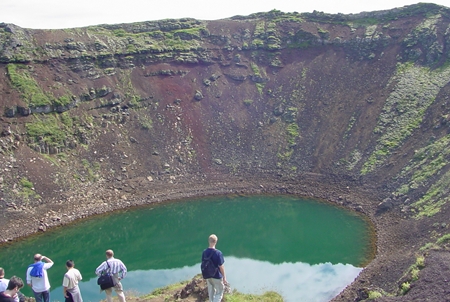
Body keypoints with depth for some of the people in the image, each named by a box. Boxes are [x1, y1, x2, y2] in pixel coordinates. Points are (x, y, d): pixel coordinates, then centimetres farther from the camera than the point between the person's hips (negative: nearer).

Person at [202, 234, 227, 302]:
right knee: (219, 293, 11)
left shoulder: (204, 252, -8)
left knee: (211, 292, 22)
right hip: (217, 277, -5)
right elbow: (221, 267, -19)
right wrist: (224, 277, -7)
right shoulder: (218, 253, -24)